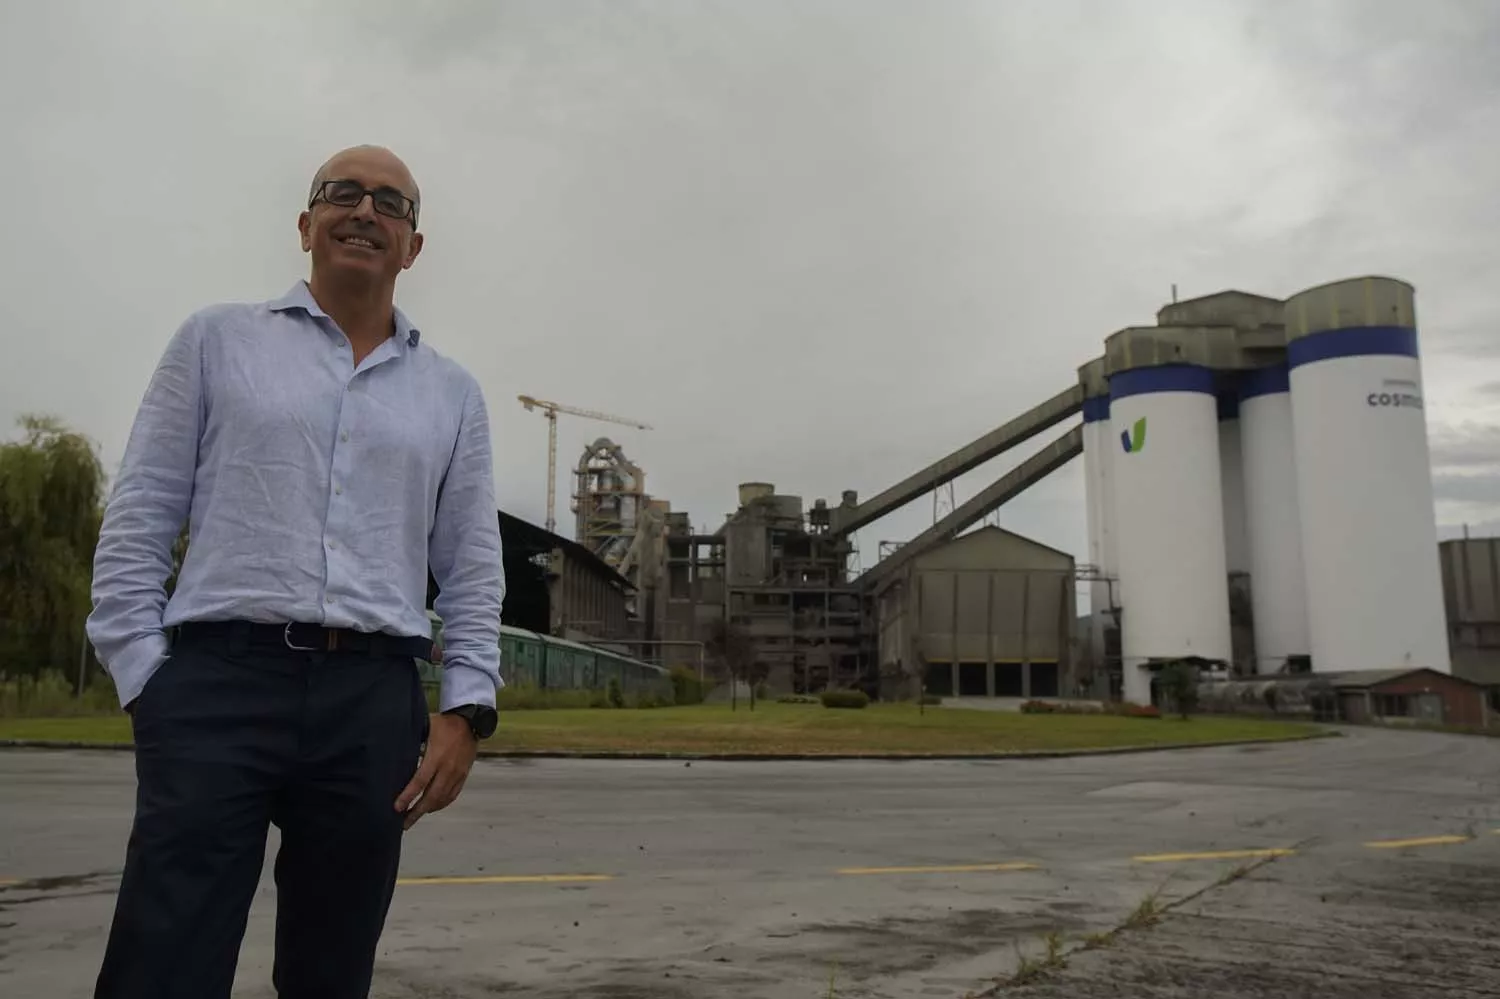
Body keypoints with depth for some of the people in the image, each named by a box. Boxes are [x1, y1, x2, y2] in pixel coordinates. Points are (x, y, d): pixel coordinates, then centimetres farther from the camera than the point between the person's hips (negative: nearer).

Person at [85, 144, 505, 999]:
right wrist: (145, 678, -2)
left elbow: (473, 570, 12)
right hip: (219, 683, -2)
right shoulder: (218, 339, 11)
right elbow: (139, 518, 6)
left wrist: (467, 709, 1)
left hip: (375, 704, 2)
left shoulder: (454, 392, 15)